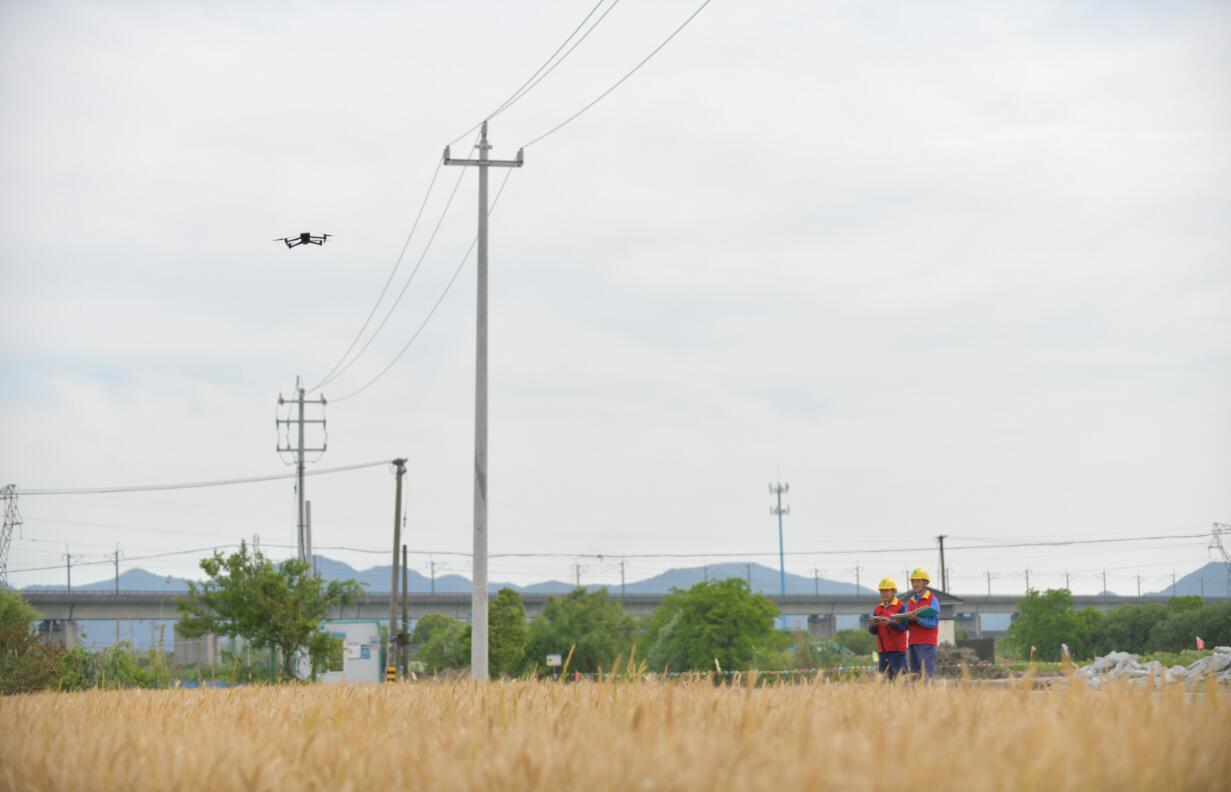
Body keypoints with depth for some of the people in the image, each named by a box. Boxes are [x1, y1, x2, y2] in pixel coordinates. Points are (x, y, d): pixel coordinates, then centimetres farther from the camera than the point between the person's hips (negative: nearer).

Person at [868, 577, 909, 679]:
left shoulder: (901, 606, -1)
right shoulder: (878, 609, 16)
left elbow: (904, 626, -12)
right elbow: (872, 631, 13)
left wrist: (889, 622, -25)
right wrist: (872, 625, -9)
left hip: (897, 649, -6)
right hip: (883, 649, 6)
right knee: (885, 677, 4)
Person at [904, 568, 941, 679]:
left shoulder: (933, 600, -1)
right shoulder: (910, 601, 17)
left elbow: (934, 622, -11)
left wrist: (917, 619, -23)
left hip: (927, 643, -6)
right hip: (913, 643, 6)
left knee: (927, 674, -10)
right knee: (915, 674, 5)